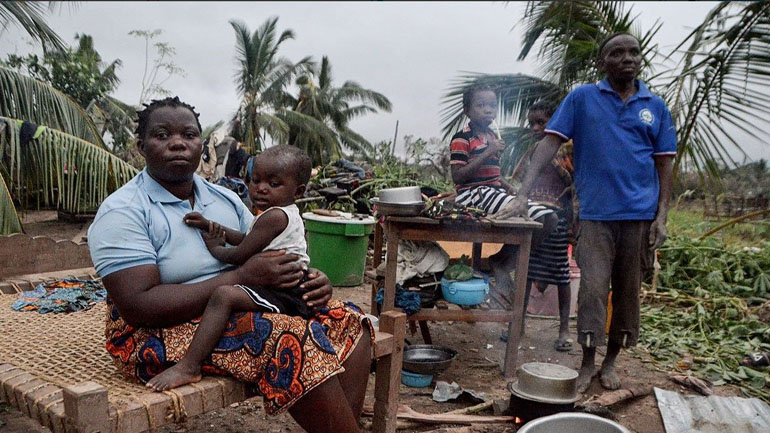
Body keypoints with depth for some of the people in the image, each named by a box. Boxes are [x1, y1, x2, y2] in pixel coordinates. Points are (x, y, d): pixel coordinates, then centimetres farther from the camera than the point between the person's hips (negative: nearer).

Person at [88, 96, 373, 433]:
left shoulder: (224, 199, 11)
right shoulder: (122, 212, -9)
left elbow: (270, 261, 12)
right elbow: (140, 307, -20)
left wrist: (309, 279, -12)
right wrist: (243, 277, -24)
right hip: (160, 334, -7)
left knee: (348, 323, -6)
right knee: (295, 342, -29)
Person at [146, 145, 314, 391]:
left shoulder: (274, 216, -15)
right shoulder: (287, 214, 17)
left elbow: (239, 256, -14)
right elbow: (245, 239, 24)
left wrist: (214, 247, 6)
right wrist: (210, 226, 14)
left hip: (284, 297, -12)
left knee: (224, 295, -31)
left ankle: (188, 366, -33)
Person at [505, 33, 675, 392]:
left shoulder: (655, 107, 9)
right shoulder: (582, 98, 2)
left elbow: (664, 164, 9)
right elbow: (550, 143, -5)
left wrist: (661, 217, -1)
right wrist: (523, 194, -16)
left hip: (639, 214, 3)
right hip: (596, 213, -2)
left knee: (627, 291, 9)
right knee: (592, 288, -4)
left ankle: (610, 362, 25)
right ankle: (587, 363, 12)